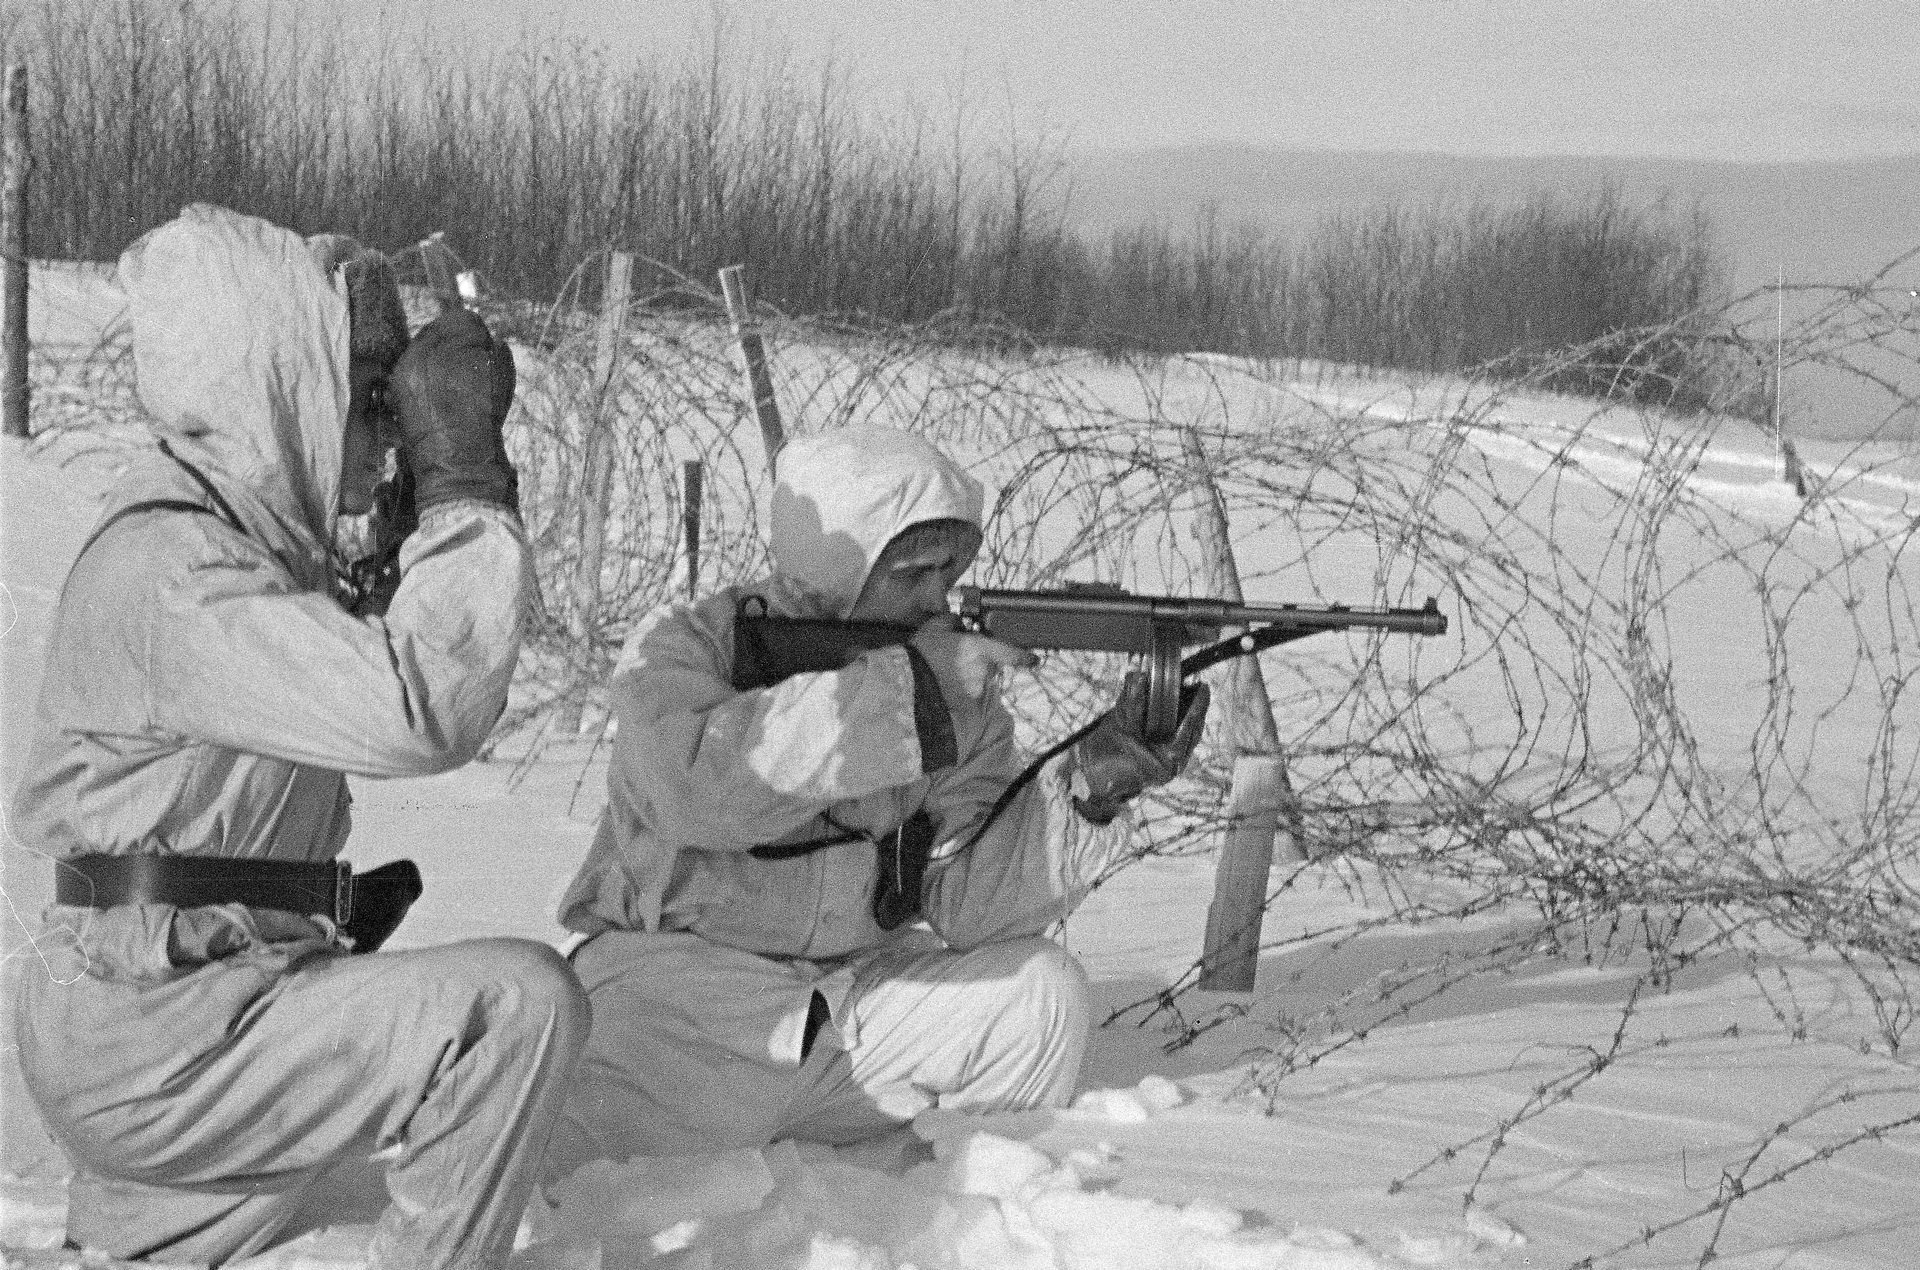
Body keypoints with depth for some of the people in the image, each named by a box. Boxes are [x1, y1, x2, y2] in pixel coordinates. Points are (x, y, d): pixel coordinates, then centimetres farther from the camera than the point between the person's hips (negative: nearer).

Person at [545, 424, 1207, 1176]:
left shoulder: (962, 691, 2)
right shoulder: (679, 647, -9)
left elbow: (965, 898, -8)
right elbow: (697, 786, -33)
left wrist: (1090, 789, -25)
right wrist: (903, 683, -33)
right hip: (670, 996, -6)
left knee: (1037, 990, -12)